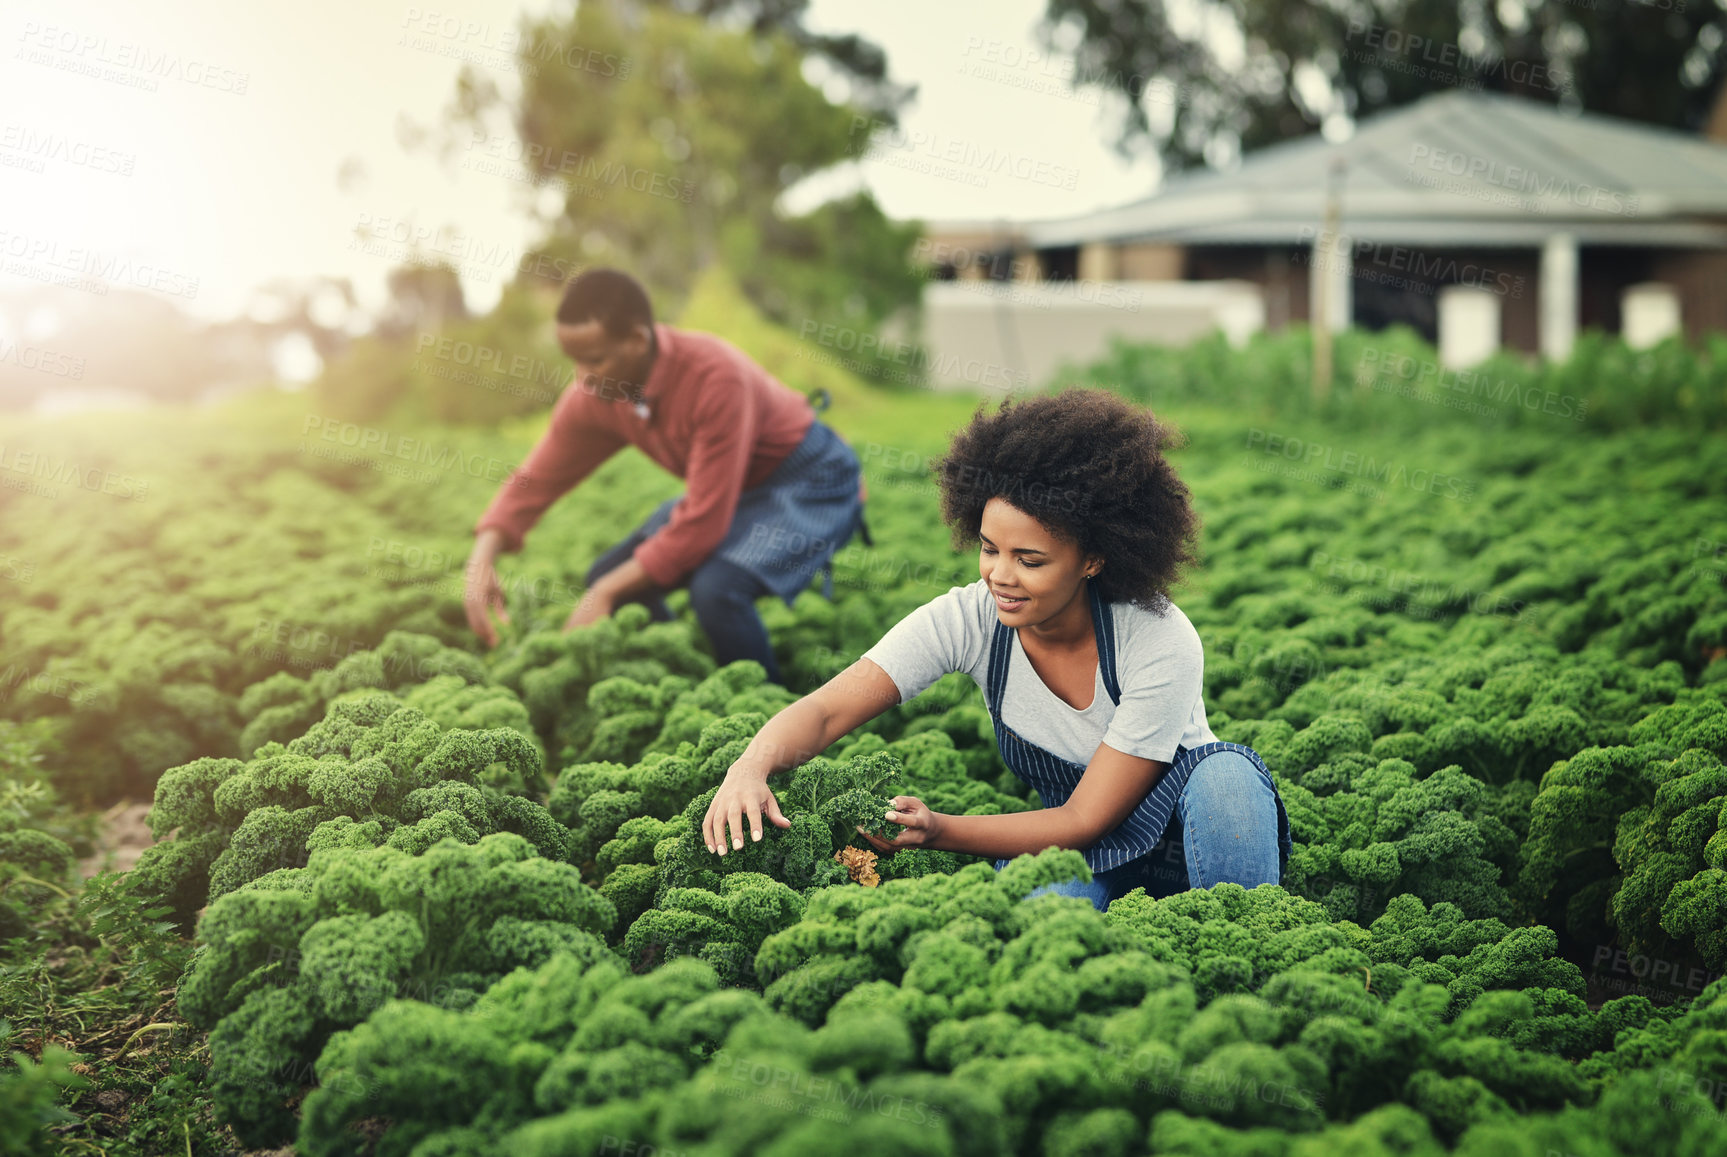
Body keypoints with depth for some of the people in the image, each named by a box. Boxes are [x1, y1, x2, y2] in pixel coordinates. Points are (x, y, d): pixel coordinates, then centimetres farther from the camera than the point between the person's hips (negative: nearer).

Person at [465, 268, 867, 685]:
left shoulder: (716, 377, -34)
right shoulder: (593, 397, -12)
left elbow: (703, 522, -33)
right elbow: (537, 478, -1)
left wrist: (607, 592, -28)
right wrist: (482, 560, -19)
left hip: (809, 481, -8)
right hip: (733, 489, 8)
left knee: (716, 588, -32)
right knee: (607, 577, -2)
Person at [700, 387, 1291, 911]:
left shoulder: (1162, 644, -27)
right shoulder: (967, 620, -17)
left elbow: (1086, 819, -24)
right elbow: (824, 711, -22)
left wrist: (934, 830, -36)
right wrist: (750, 768, -46)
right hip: (1083, 855, 0)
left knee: (1225, 773, -35)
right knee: (1037, 907, -37)